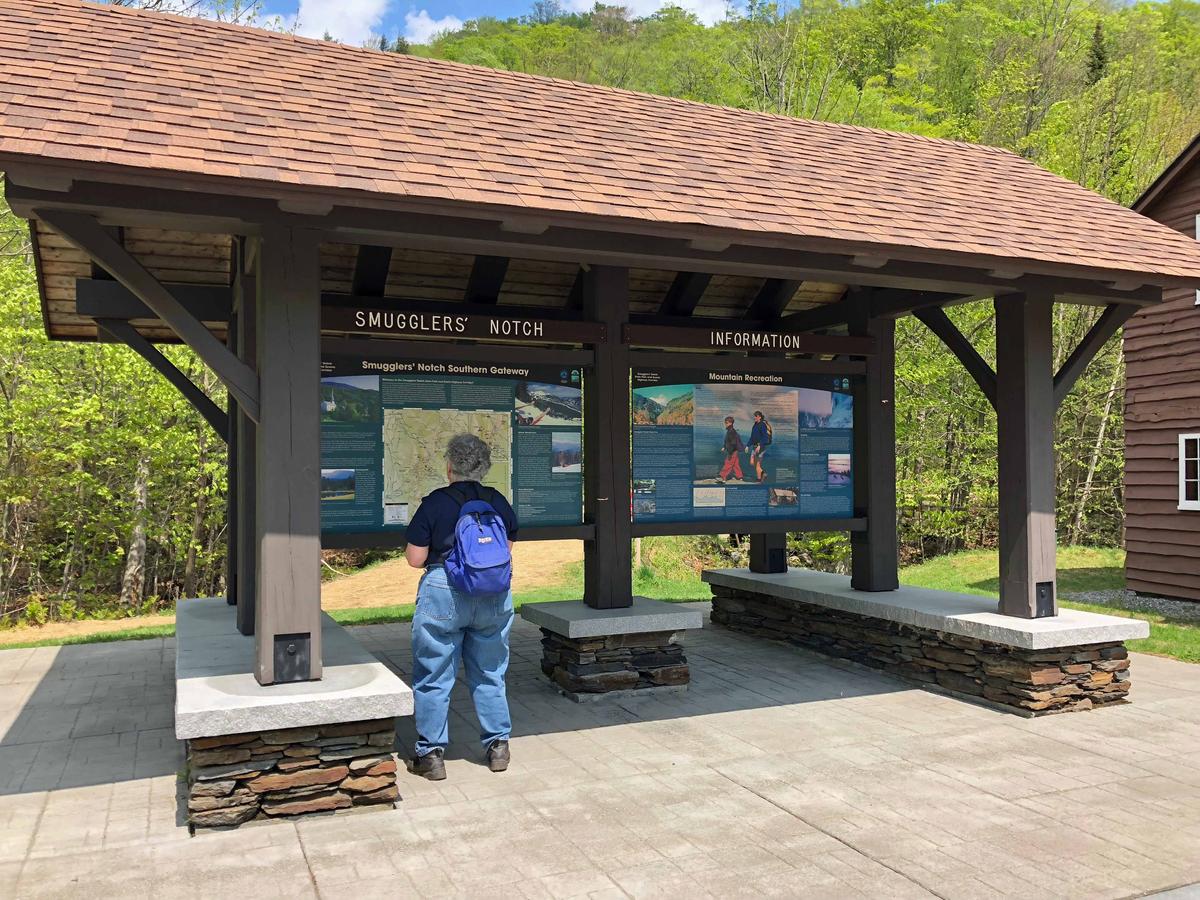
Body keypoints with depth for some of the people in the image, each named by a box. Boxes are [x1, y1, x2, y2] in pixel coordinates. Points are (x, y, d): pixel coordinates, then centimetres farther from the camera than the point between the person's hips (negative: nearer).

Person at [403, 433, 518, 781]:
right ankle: (498, 746, 22)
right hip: (494, 595, 4)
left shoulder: (435, 503, -9)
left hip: (443, 594, -4)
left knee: (434, 678, 7)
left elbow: (415, 559, -7)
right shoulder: (499, 502, 3)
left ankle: (431, 755, 12)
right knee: (490, 675, 16)